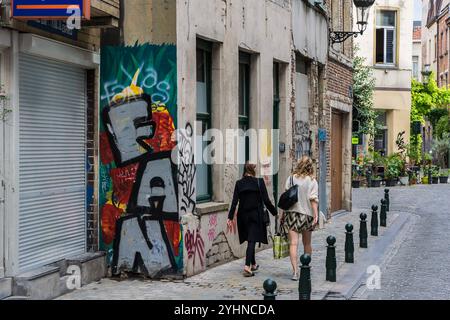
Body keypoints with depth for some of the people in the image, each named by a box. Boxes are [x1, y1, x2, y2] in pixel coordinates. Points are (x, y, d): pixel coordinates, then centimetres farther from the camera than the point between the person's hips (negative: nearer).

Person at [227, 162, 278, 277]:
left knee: (250, 239, 18)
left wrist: (230, 217, -1)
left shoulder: (239, 183, 0)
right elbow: (266, 200, -8)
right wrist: (275, 212, 4)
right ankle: (247, 266, -18)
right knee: (252, 240, -5)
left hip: (243, 216, 4)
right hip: (256, 216, -3)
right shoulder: (259, 182, -8)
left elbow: (234, 202, -3)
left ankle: (253, 264, 30)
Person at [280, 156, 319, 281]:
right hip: (307, 214, 1)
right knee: (307, 243, 18)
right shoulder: (312, 181, -1)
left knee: (293, 243, -6)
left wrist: (283, 214, 6)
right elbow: (313, 199, -9)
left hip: (291, 214, -1)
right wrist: (316, 215, -11)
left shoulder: (291, 178, 2)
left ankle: (295, 271, -17)